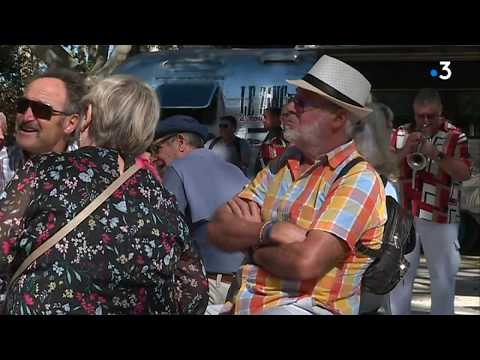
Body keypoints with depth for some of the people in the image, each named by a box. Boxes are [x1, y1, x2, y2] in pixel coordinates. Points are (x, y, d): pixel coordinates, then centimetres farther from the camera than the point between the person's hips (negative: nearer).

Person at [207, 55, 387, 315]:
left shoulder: (358, 179, -11)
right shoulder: (281, 164, 8)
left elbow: (306, 262, -22)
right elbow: (218, 229, 1)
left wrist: (252, 243, -6)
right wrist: (269, 231, -16)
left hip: (305, 307, -6)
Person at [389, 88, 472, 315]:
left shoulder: (455, 137, 1)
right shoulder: (400, 134, 8)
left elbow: (465, 173, -9)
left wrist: (437, 154, -20)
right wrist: (404, 150, -12)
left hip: (440, 217, -2)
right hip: (403, 215, 2)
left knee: (444, 277, 5)